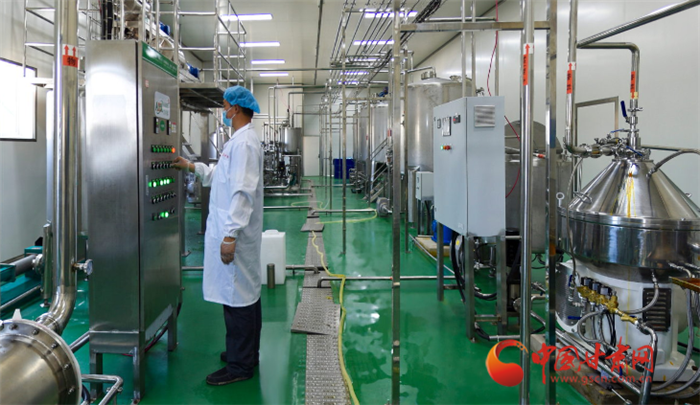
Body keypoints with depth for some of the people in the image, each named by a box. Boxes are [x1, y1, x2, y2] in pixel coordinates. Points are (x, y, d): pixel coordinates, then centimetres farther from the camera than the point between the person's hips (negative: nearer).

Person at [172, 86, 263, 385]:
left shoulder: (244, 142, -17)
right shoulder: (240, 140, 17)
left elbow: (242, 192, -24)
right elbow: (223, 176, 29)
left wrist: (230, 235, -25)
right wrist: (192, 167, 32)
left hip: (235, 232, -11)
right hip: (235, 229, 11)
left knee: (236, 296, -3)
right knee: (246, 294, 18)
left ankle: (240, 366, 7)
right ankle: (246, 353, 31)